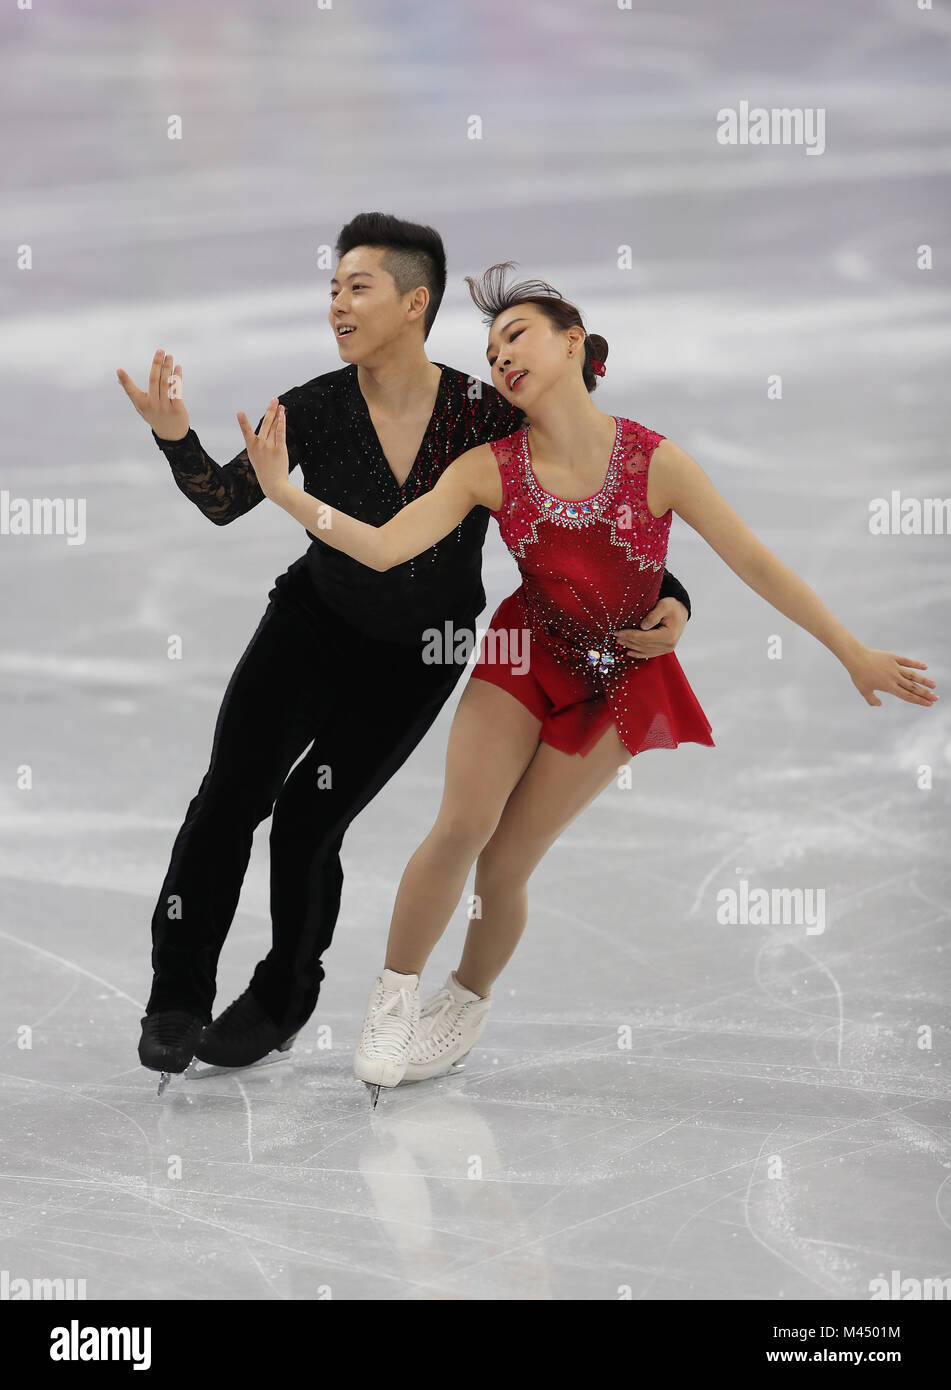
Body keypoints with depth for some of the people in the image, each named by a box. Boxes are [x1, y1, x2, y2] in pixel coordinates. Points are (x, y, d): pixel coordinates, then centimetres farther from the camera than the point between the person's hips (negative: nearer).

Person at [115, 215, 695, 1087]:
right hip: (313, 623, 1)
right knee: (231, 792, -14)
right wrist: (176, 436, -46)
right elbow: (227, 501, -27)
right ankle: (179, 997, 3)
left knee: (308, 820, -3)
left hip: (417, 657, -1)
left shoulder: (488, 417, -21)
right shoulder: (316, 410, -17)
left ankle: (284, 997, 24)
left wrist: (667, 598, -27)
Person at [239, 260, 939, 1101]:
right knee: (461, 826, -16)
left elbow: (758, 565, -11)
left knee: (505, 866, 1)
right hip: (523, 654, 1)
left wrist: (854, 654, -8)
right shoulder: (489, 470, -12)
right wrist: (285, 493, -34)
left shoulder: (655, 463, -18)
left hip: (612, 682, -1)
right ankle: (394, 998, 5)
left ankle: (467, 1003, 30)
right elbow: (382, 548, -20)